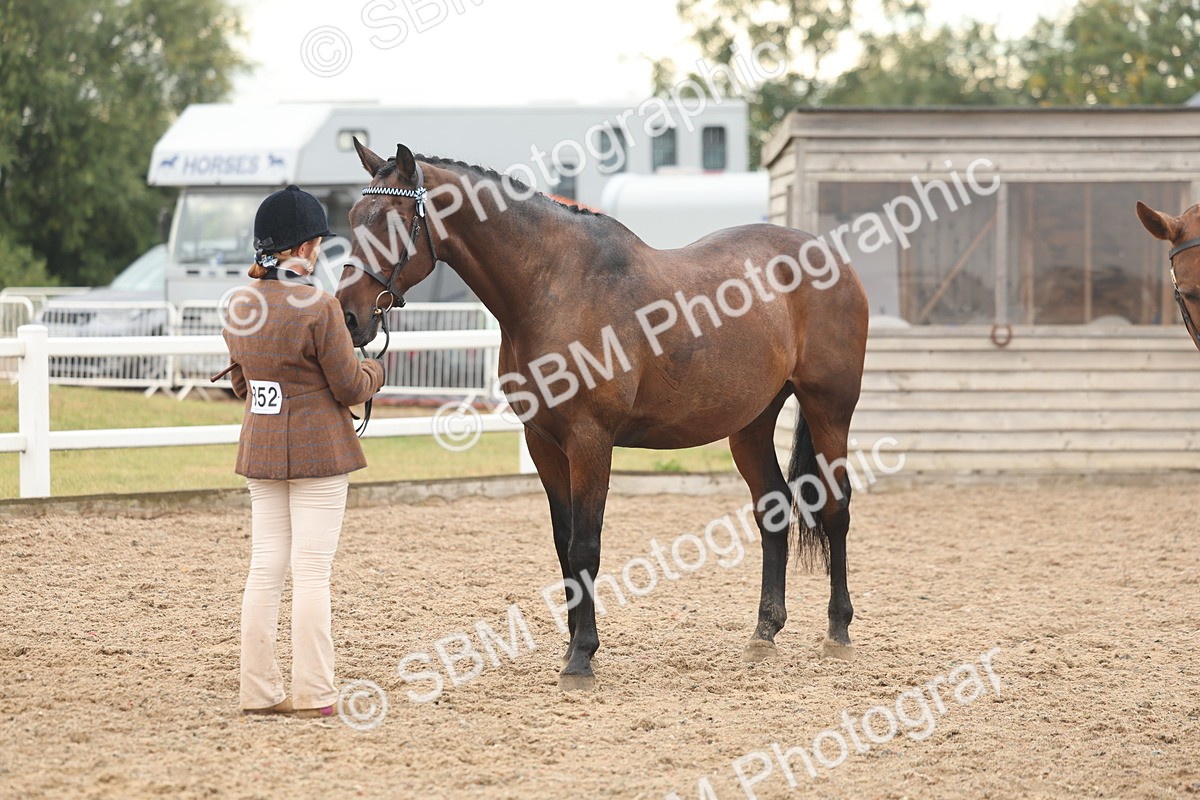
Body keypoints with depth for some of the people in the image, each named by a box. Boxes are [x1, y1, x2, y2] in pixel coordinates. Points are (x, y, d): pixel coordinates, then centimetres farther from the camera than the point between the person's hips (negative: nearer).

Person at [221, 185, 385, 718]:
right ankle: (312, 694, 1)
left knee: (265, 567, 10)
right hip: (317, 451, -6)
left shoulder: (240, 306, 3)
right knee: (312, 571, -2)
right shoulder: (319, 308, -18)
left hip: (259, 448, 6)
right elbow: (350, 386, -11)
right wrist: (374, 371, 10)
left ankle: (259, 689, 12)